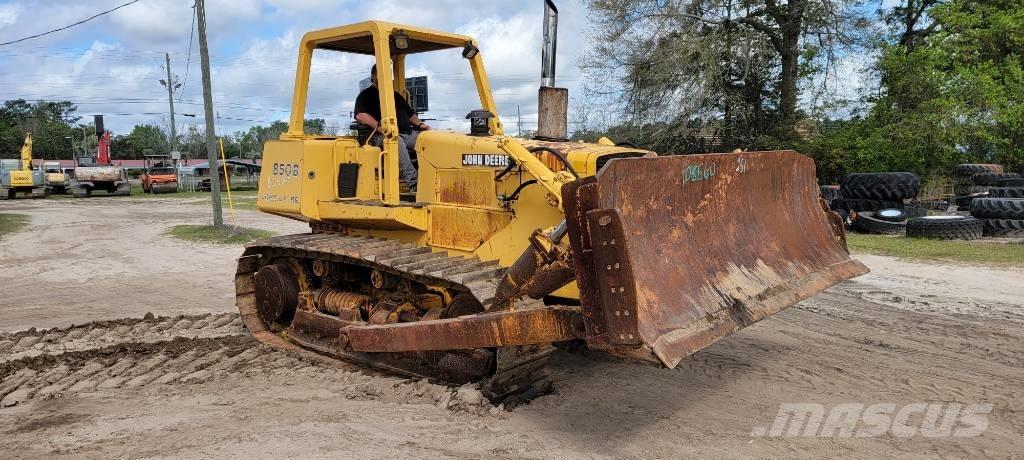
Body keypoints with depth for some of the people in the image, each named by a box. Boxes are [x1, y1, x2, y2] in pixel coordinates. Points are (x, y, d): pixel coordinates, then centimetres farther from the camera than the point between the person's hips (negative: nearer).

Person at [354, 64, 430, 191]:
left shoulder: (395, 95, 32)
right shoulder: (366, 95, 11)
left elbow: (410, 114, 34)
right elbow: (360, 115, -7)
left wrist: (420, 124, 12)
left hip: (408, 134, 6)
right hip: (382, 136, -6)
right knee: (396, 140, -41)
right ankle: (411, 183, -51)